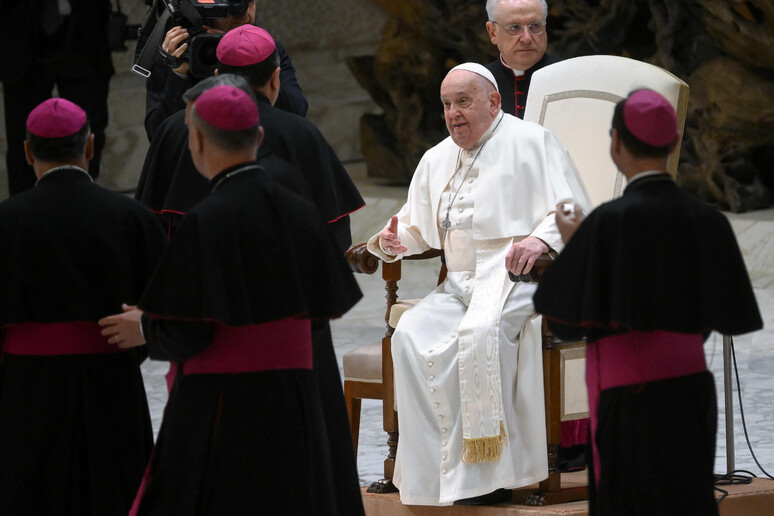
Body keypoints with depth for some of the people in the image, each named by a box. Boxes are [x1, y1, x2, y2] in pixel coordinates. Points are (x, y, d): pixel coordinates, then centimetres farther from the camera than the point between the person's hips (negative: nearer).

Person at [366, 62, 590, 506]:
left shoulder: (532, 142, 3)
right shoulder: (437, 160, 23)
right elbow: (418, 227, 30)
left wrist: (542, 239, -27)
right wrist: (393, 242, 5)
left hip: (518, 277, -6)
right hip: (459, 285, 6)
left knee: (480, 333, -36)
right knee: (412, 336, -24)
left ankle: (485, 475, -33)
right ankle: (432, 474, -25)